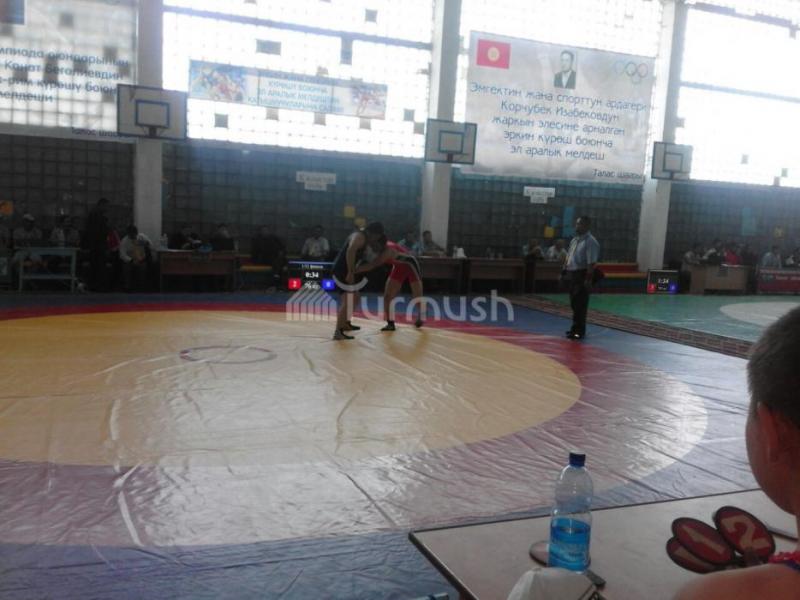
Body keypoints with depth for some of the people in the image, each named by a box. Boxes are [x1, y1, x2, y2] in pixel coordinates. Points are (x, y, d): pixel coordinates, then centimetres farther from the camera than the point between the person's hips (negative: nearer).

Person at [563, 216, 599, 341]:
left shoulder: (590, 242, -14)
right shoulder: (575, 240, 14)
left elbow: (591, 263, -19)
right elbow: (568, 257, 20)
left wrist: (588, 280, -23)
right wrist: (564, 272, 16)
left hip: (581, 275, -9)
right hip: (571, 274, 9)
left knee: (580, 305, -3)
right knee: (574, 304, 15)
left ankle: (579, 331, 4)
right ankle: (576, 328, 26)